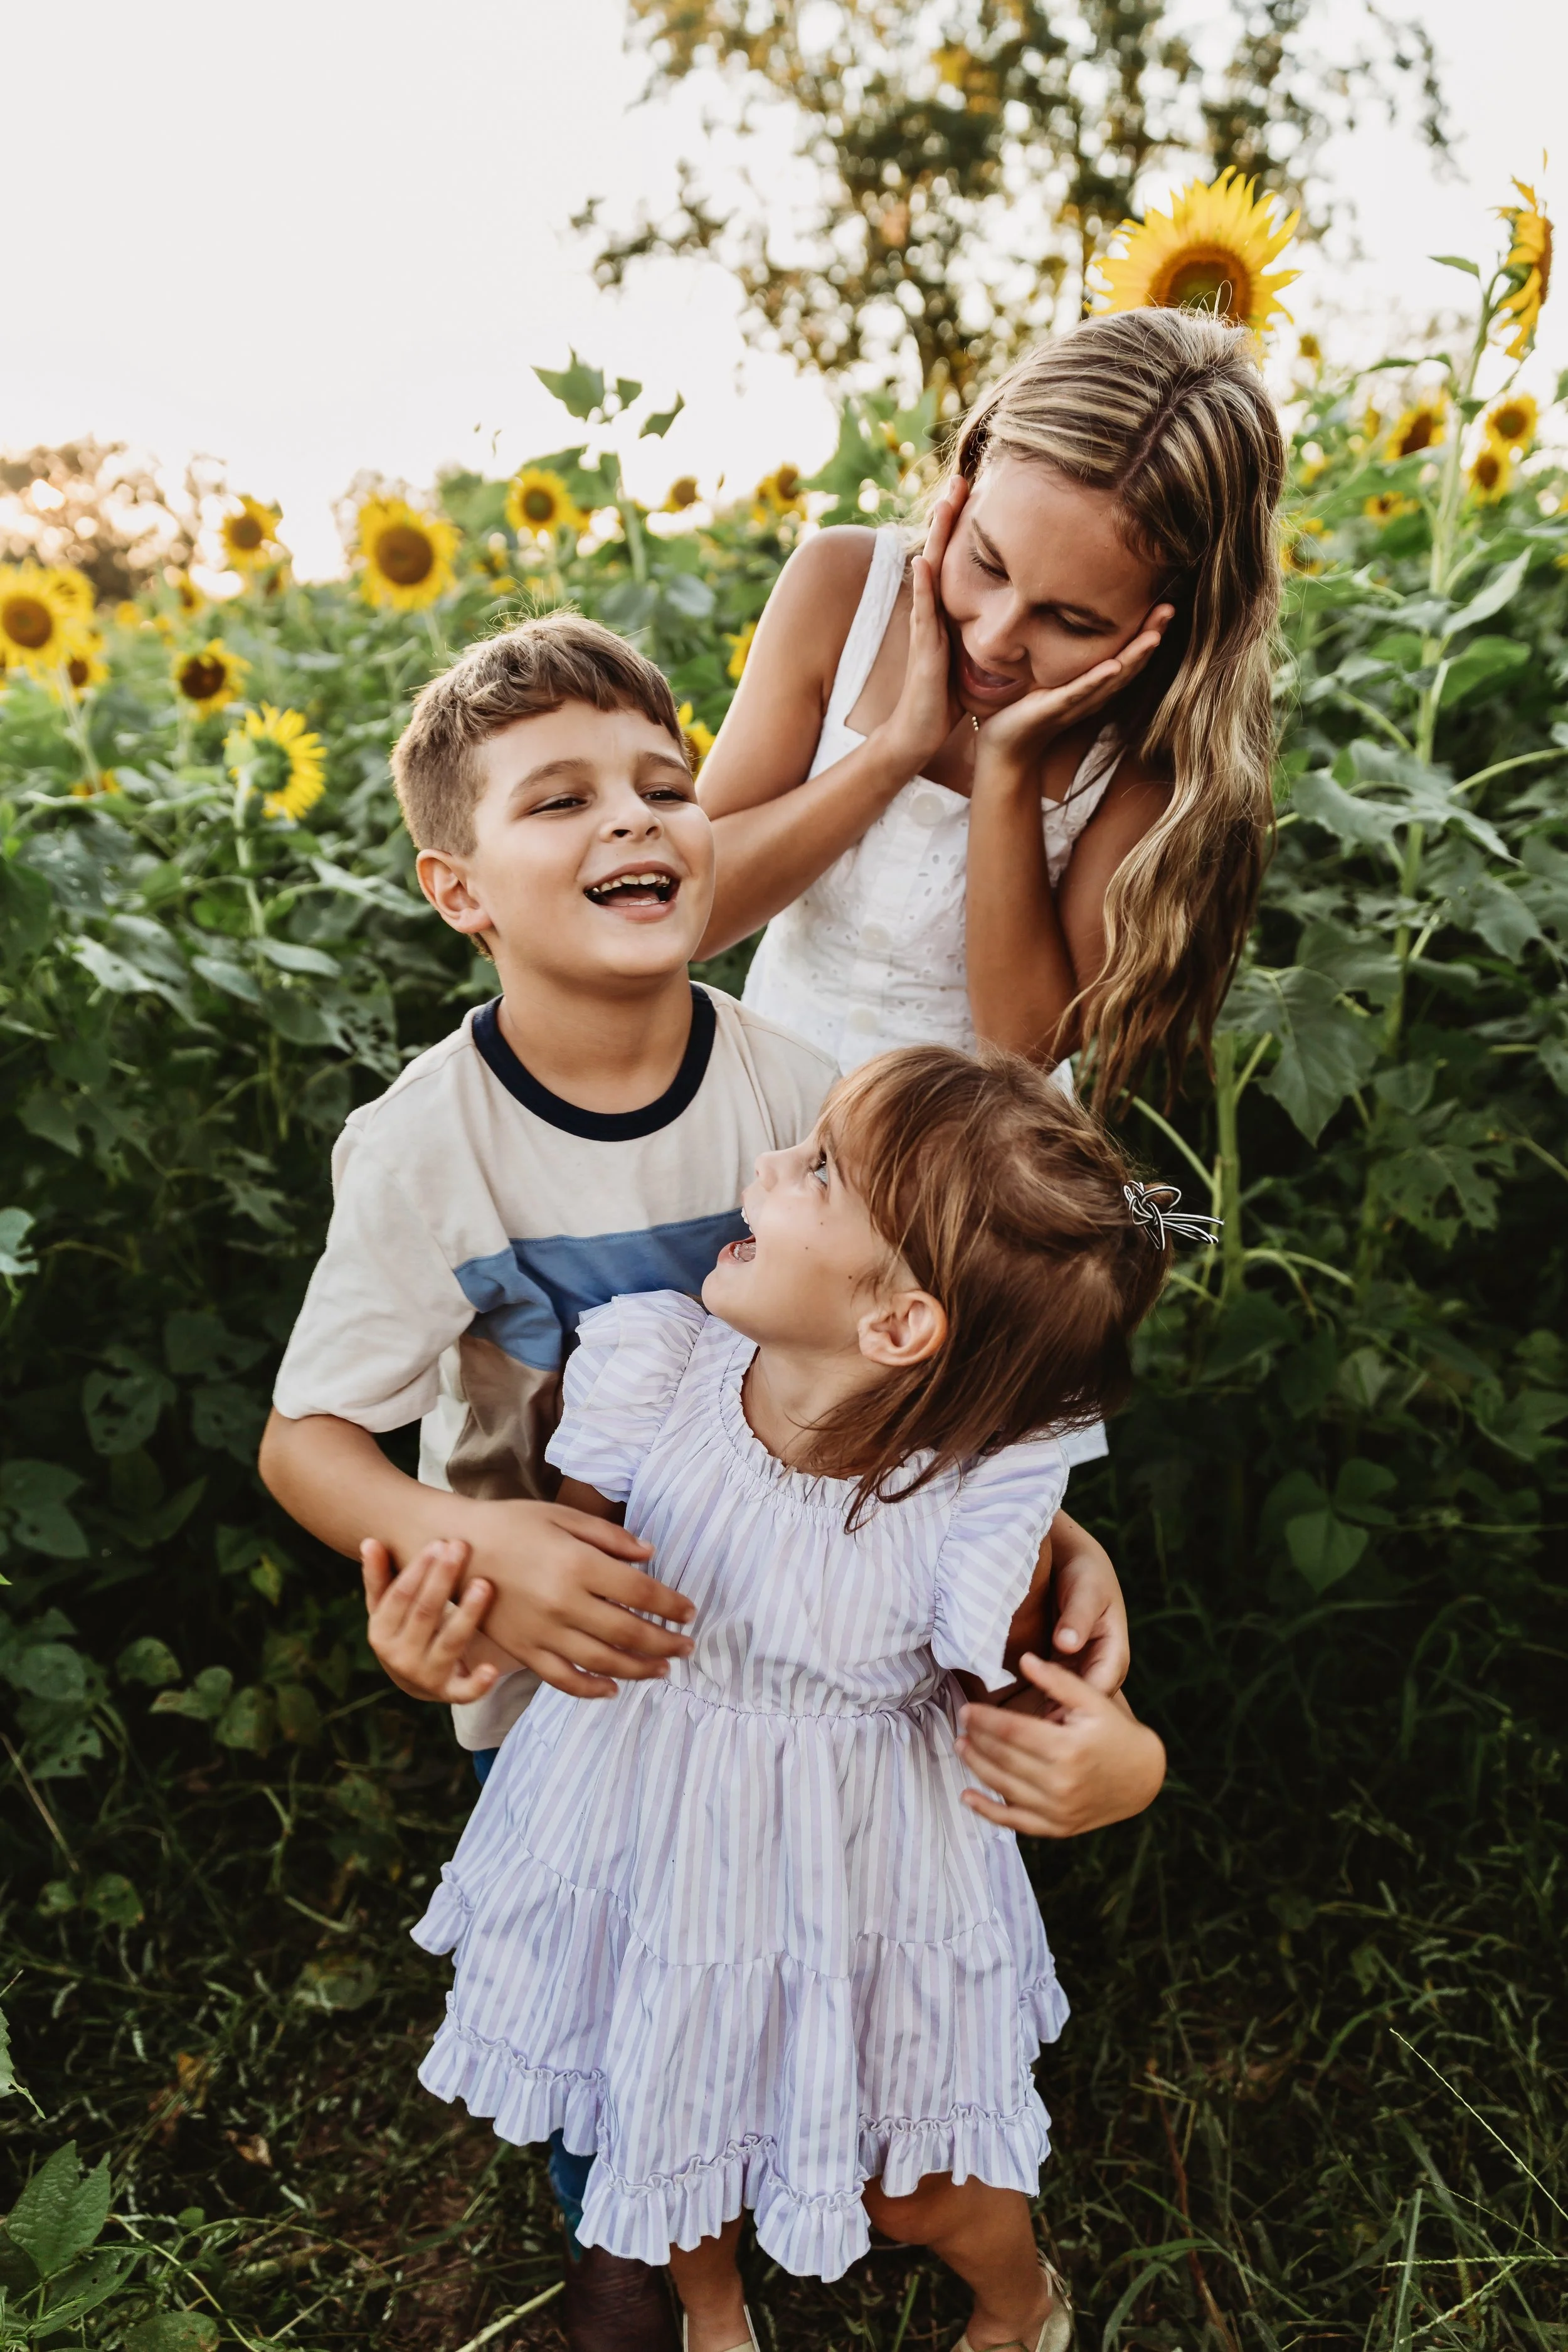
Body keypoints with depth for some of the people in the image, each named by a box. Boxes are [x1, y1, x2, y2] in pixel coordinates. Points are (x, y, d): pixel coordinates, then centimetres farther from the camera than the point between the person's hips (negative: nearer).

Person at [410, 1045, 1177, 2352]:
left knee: (913, 2189, 21)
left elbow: (999, 1713, -14)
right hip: (650, 1828, 3)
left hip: (854, 1878, -2)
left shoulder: (985, 1495, -30)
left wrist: (1125, 1762, -36)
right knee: (664, 2125, 28)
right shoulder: (648, 1362, -26)